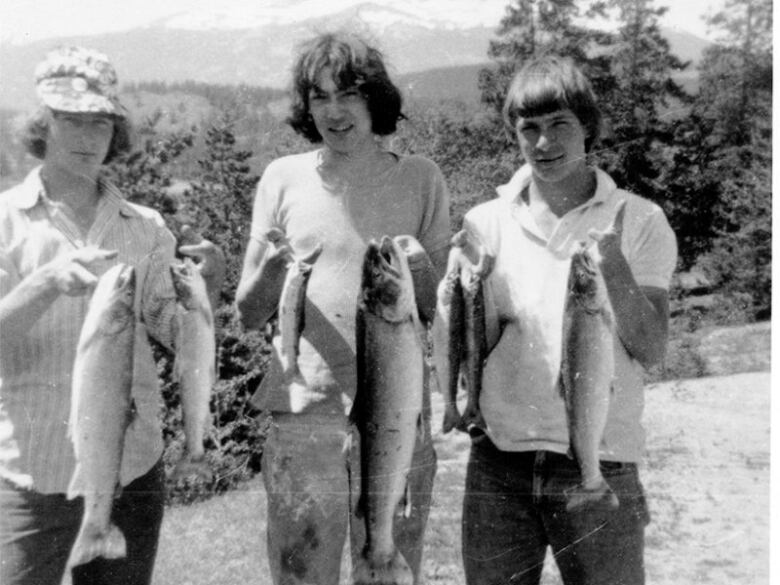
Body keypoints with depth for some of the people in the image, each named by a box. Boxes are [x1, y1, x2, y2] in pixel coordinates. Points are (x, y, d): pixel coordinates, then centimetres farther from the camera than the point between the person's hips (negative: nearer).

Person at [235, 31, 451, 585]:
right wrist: (273, 266, -13)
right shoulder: (283, 178, 3)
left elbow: (443, 311, 6)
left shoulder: (420, 178, 3)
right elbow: (248, 314, 6)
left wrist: (421, 269, -14)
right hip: (302, 414, 0)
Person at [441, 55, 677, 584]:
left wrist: (615, 270, -19)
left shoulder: (638, 222, 0)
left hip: (600, 463, -1)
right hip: (500, 461, 2)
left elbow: (651, 350, -5)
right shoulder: (486, 223, 3)